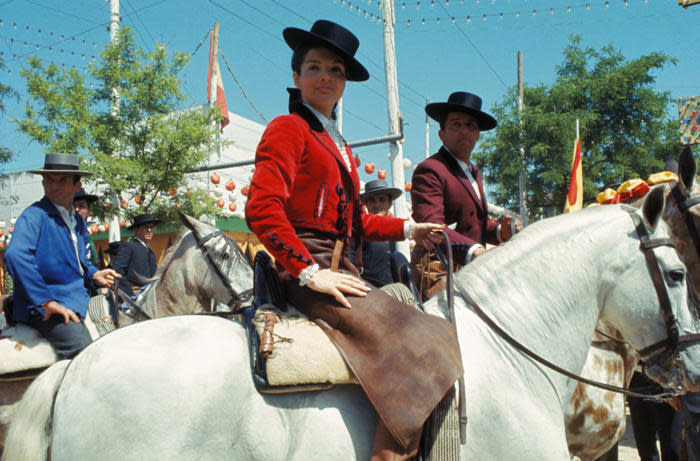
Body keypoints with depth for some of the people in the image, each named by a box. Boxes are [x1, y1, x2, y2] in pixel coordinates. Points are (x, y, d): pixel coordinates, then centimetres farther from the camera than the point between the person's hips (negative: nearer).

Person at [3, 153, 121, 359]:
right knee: (86, 351, -24)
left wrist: (94, 274, 9)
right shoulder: (34, 215, -10)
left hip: (80, 300, 9)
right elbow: (16, 256, -25)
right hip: (43, 308, -9)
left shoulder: (79, 222, 15)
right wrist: (46, 301, -25)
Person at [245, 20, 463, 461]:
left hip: (341, 268, 9)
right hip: (306, 270, -9)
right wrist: (310, 272, -20)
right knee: (403, 342, -19)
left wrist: (409, 228, 12)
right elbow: (262, 209, -15)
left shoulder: (340, 145, 22)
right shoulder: (288, 129, -4)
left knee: (422, 334, 4)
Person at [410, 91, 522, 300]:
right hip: (440, 273, -8)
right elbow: (431, 227, -19)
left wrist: (499, 231, 6)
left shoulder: (474, 172, 23)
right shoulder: (429, 170, -8)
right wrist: (473, 250, -32)